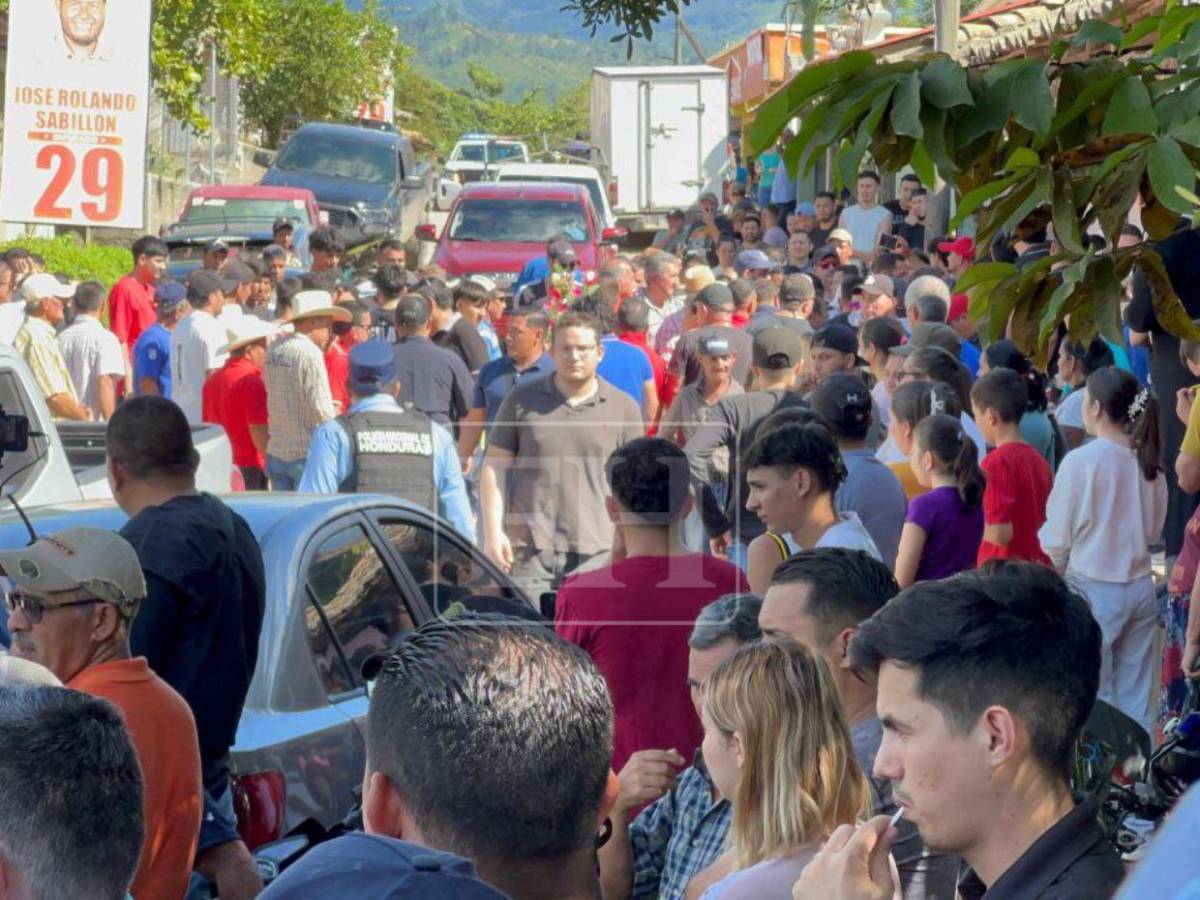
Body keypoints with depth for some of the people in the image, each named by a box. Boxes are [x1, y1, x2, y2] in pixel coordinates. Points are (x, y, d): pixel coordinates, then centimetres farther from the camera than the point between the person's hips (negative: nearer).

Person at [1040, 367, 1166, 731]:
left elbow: (1055, 540, -8)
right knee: (1135, 698, 11)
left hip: (1093, 589, -5)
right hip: (1141, 588, 5)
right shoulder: (1149, 462, 0)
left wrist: (1055, 576, 11)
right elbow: (1155, 530, 12)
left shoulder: (1081, 461, -15)